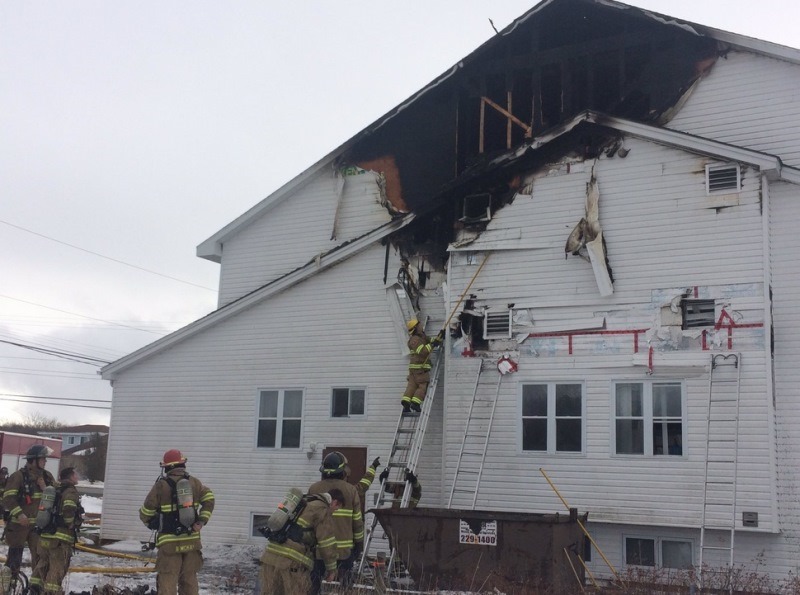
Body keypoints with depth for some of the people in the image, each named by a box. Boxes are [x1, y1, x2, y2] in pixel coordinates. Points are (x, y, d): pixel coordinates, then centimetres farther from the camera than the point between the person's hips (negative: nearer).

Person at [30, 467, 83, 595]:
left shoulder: (56, 490, 17)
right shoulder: (71, 492, -10)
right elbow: (69, 508, -28)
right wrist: (70, 524, -13)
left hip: (45, 535, 8)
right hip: (61, 537, -8)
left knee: (43, 563, 20)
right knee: (58, 567, -2)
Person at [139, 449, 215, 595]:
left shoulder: (161, 485, -5)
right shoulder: (194, 482, 5)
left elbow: (146, 512, -1)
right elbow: (209, 498, -3)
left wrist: (151, 523, 19)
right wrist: (202, 520, -2)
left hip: (170, 542, -4)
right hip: (191, 540, 4)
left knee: (167, 581, -2)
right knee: (189, 579, 12)